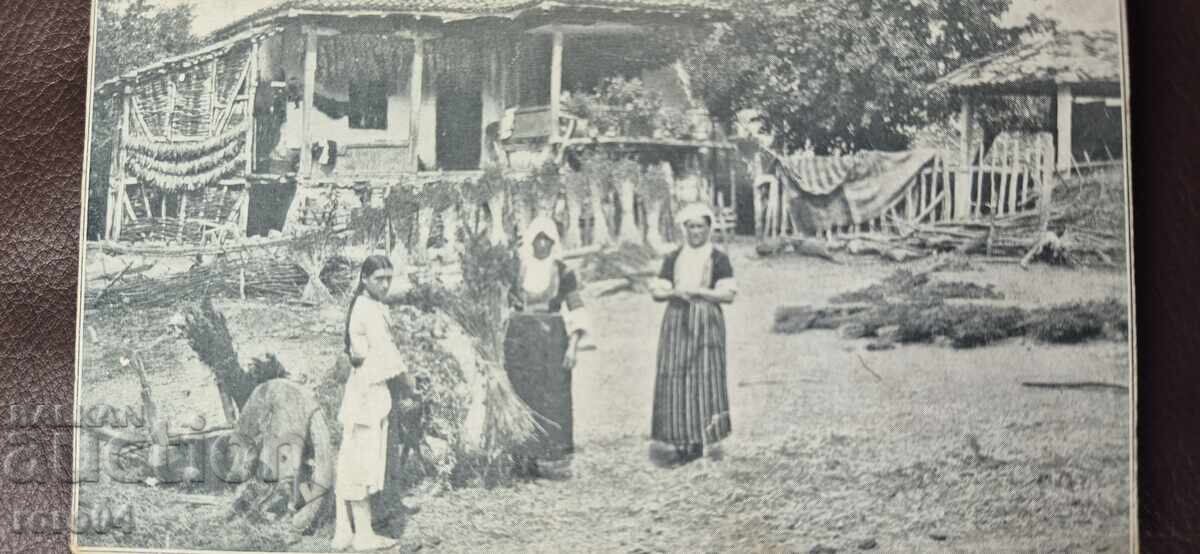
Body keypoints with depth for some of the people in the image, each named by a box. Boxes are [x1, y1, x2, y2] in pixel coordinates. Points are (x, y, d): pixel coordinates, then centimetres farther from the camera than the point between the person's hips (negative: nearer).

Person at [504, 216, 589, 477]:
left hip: (552, 340, -1)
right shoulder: (516, 268, 5)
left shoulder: (562, 272, 0)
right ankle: (526, 459, 10)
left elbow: (576, 311, -5)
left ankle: (553, 459, 4)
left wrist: (573, 344, -14)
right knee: (523, 399, 2)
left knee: (553, 399, -3)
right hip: (520, 340, 2)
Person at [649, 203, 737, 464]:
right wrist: (674, 292, -13)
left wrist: (697, 291, -14)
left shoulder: (718, 259, 3)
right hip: (677, 323, 3)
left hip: (707, 324, -3)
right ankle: (681, 441, 4)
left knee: (705, 378, -5)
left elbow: (728, 294, -5)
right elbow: (656, 291, 7)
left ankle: (700, 440, 1)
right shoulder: (674, 258, 11)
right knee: (675, 379, -2)